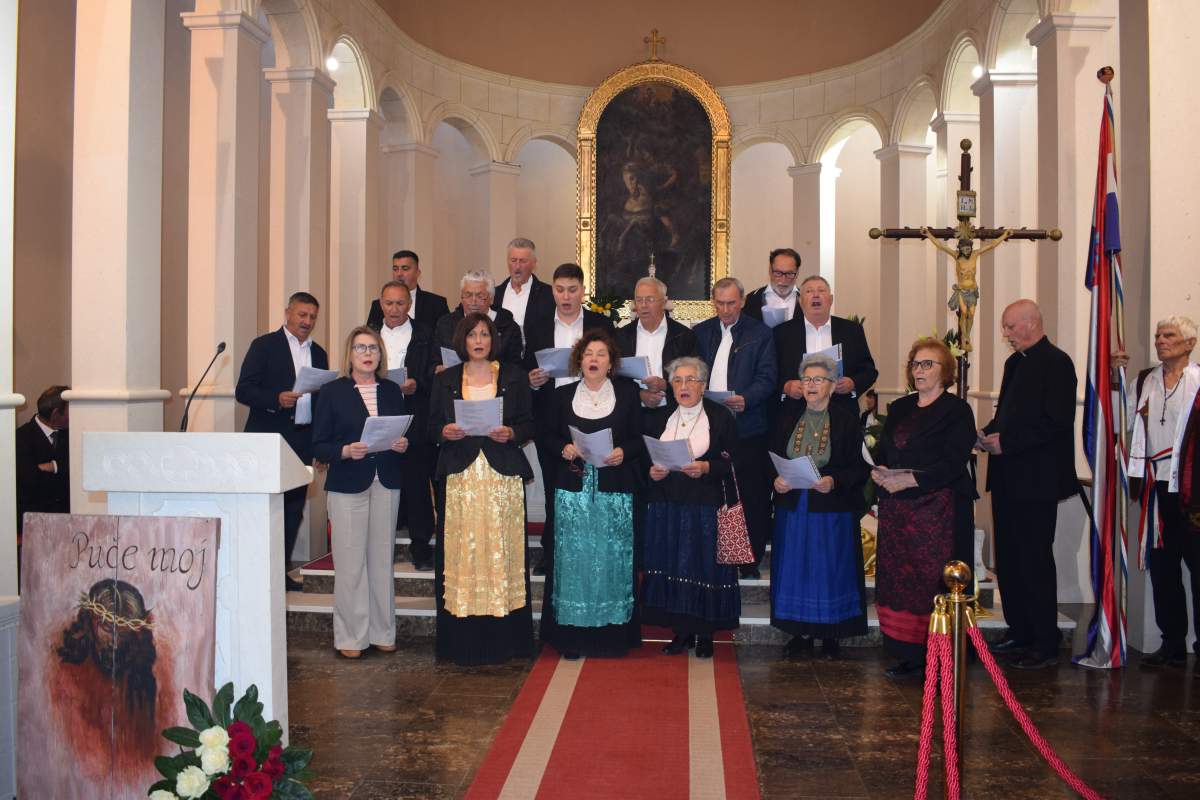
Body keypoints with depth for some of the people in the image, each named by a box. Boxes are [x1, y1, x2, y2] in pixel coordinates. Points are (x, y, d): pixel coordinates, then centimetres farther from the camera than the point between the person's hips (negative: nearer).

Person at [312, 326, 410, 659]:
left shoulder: (393, 391, 12)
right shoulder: (332, 392, 1)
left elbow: (405, 436, 16)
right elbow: (319, 445, -2)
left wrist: (403, 444, -5)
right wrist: (345, 451, -20)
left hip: (387, 484, 3)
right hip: (347, 485, -3)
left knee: (382, 559, 7)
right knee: (350, 562, -3)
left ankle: (382, 632, 17)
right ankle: (350, 637, 7)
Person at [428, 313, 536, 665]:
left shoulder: (514, 376, 8)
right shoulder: (445, 380, 11)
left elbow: (529, 424, 7)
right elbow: (432, 426, 11)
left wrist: (511, 433, -13)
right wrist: (445, 432, -10)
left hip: (503, 475, -1)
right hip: (460, 475, 1)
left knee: (501, 549, -1)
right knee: (462, 550, -1)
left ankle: (504, 639, 7)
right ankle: (463, 641, 6)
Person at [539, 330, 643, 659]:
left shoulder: (627, 393, 6)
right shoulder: (562, 395, 8)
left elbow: (639, 438, 5)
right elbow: (549, 437, 10)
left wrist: (623, 452, -13)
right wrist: (564, 448, -10)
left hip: (615, 489, -1)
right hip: (573, 488, 1)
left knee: (612, 557, 1)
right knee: (573, 557, 0)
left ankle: (612, 633, 12)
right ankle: (572, 634, 9)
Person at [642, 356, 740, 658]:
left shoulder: (720, 417, 0)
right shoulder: (659, 418, 11)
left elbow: (732, 462, -4)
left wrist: (706, 468, -20)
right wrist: (651, 472, -7)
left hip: (706, 507, -3)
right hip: (666, 506, 3)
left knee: (704, 567, 0)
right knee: (671, 567, 4)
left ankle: (705, 633, 13)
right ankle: (681, 631, 16)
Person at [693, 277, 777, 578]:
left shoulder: (760, 334, 4)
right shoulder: (700, 333, 14)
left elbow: (766, 378, -2)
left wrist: (745, 399, -20)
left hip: (747, 427, -2)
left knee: (751, 497, 1)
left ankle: (751, 562, 12)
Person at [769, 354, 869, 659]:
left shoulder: (847, 422, -4)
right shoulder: (788, 414, 5)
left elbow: (859, 470, -5)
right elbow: (771, 456, 8)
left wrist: (834, 482, -21)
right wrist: (775, 479, -10)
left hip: (831, 510, -3)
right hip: (792, 507, 3)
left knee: (829, 569, 3)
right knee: (795, 569, 7)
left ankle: (831, 635, 18)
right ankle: (802, 633, 20)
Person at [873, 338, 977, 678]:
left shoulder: (957, 411, -2)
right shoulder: (899, 409, 17)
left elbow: (952, 464, -12)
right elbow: (882, 452, 17)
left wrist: (908, 479, -19)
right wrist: (880, 472, -5)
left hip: (938, 508, -6)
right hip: (897, 509, 6)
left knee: (935, 578, -7)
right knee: (899, 579, 3)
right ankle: (911, 654, 12)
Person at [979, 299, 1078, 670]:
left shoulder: (1056, 362, -11)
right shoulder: (1015, 362, 17)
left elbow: (1057, 422, -20)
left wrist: (1006, 441, -19)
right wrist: (989, 434, 4)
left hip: (1036, 480, -9)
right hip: (1008, 477, 9)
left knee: (1035, 560, -4)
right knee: (1009, 559, 13)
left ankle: (1045, 645, 5)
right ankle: (1019, 633, 23)